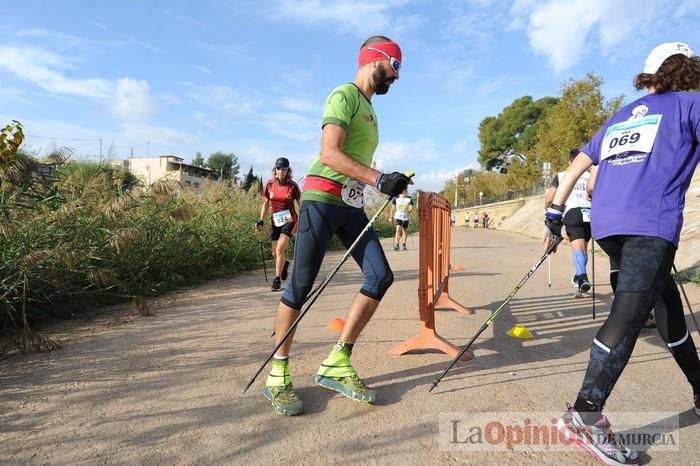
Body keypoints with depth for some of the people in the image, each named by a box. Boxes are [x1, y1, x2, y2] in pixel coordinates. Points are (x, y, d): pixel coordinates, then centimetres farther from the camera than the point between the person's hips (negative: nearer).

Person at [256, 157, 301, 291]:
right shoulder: (269, 184, -1)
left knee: (280, 249, -17)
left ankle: (277, 280, -5)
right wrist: (261, 221, 5)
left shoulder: (292, 185, -9)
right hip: (275, 221, 4)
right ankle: (284, 263, 45)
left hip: (289, 221, -4)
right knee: (275, 252, 11)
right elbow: (266, 203, 10)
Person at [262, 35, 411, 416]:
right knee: (300, 286, -5)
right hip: (322, 198, -9)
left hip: (352, 205, 9)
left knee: (380, 276, -2)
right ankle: (277, 374, 9)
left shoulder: (368, 108, 24)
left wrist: (389, 184, 15)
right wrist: (378, 179, -22)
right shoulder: (345, 95, -4)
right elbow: (330, 154, -18)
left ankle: (336, 365, 6)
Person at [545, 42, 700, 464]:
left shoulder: (620, 117, 26)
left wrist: (555, 211, 22)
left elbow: (578, 165, 22)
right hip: (651, 224, -7)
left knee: (665, 299, 22)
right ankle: (585, 416, -23)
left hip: (606, 224, 7)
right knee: (629, 314, -16)